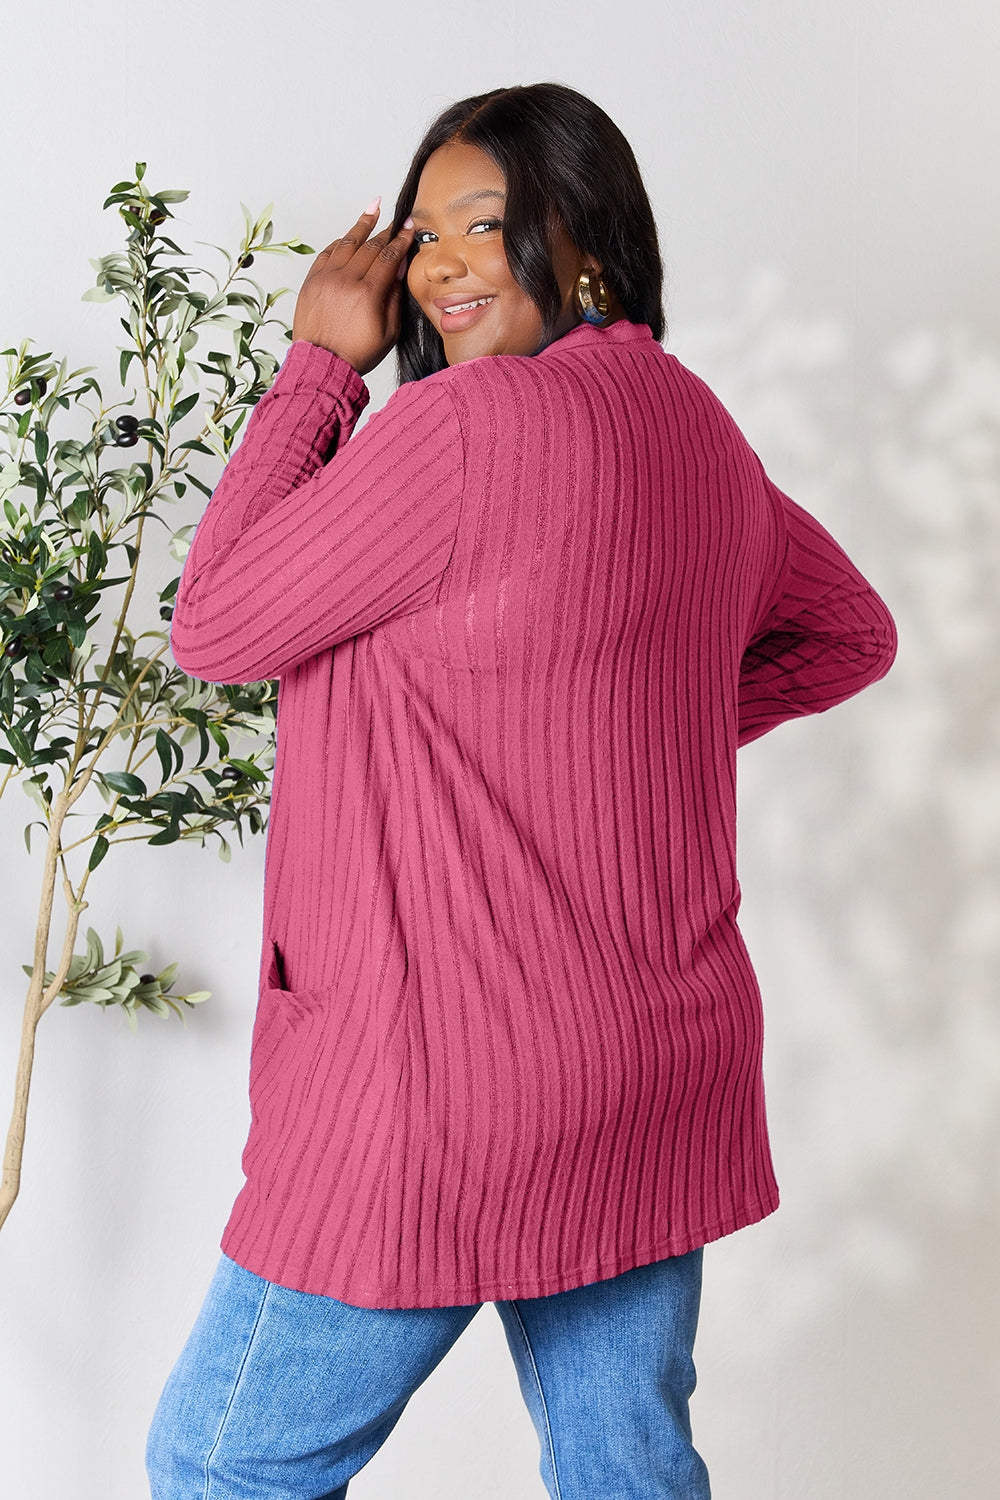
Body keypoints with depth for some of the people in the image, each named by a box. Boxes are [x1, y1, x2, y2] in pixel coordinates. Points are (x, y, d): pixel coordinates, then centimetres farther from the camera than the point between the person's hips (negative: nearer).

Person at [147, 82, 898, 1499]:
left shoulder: (467, 422, -18)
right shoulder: (698, 430, 8)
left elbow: (215, 628, -9)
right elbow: (850, 635, 24)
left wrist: (322, 362, -4)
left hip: (455, 1069, -8)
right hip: (663, 1059, 9)